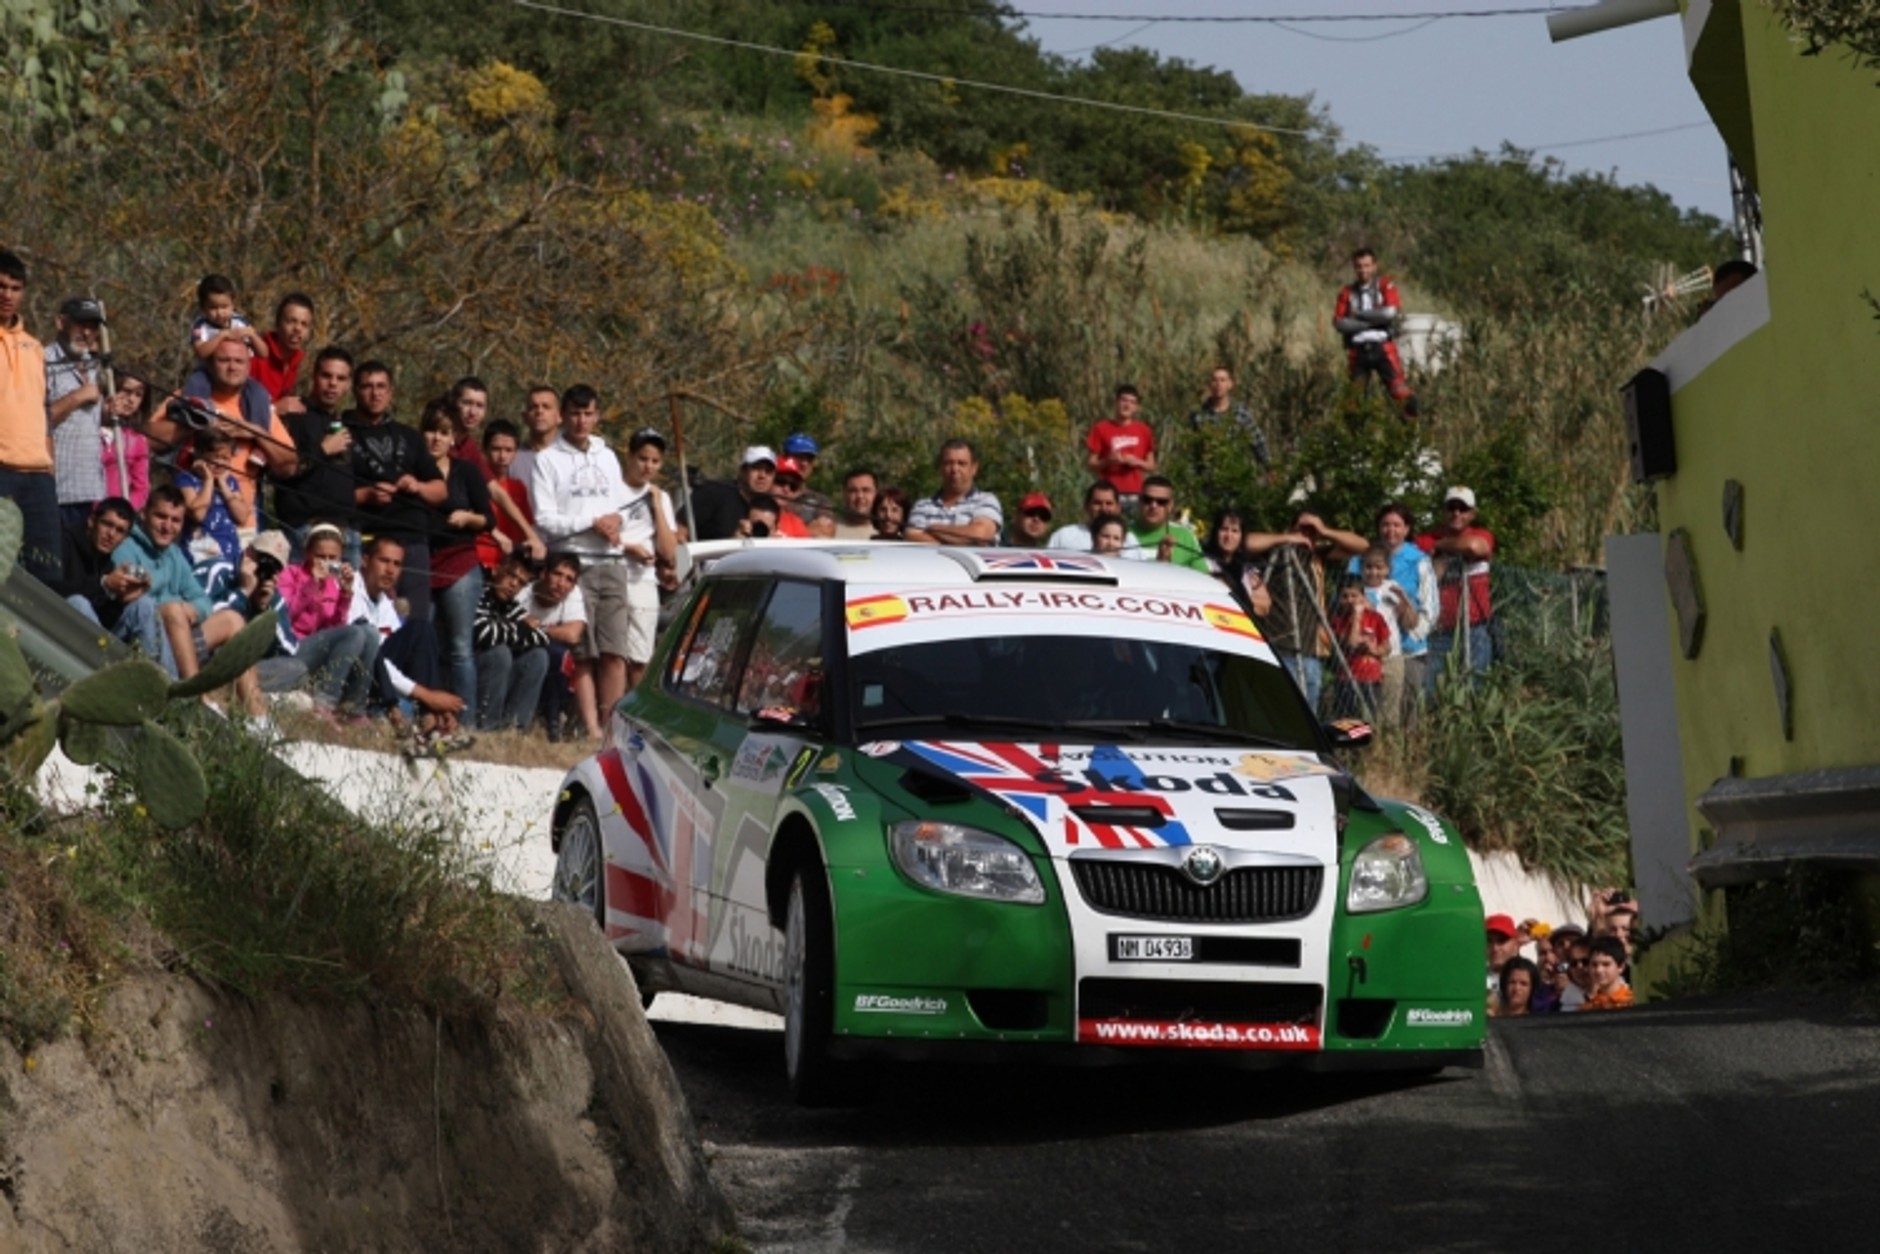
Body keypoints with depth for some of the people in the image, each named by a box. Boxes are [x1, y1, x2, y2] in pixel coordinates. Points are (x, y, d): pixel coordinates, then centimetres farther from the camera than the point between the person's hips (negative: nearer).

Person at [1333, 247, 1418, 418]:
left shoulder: (1385, 286, 6)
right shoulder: (1347, 292, 10)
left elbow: (1391, 312, -11)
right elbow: (1339, 322, -2)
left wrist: (1359, 314, -5)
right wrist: (1372, 321, -10)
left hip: (1382, 347, -2)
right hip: (1357, 351, 2)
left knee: (1400, 391, -11)